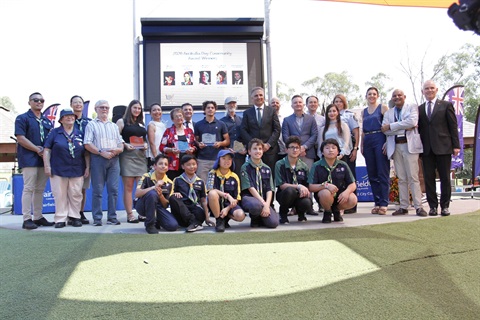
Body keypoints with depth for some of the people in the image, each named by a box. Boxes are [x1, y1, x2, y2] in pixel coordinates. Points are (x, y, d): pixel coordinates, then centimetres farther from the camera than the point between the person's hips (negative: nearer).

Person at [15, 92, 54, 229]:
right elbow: (20, 138, -11)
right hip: (29, 159, -6)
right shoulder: (22, 118, -1)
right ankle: (27, 219, -3)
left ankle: (38, 217, 16)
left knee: (40, 189, 9)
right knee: (29, 188, -6)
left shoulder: (47, 121, 18)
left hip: (44, 158, 6)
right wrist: (38, 150, -16)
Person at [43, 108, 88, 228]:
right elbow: (47, 150, 3)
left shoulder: (80, 134, 11)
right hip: (58, 170, -2)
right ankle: (60, 219, 8)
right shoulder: (54, 133, 5)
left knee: (76, 195, 3)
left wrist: (87, 167, 7)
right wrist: (47, 166, -4)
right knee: (60, 195, 0)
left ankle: (75, 217, 13)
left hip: (77, 170, 2)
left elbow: (86, 153, 13)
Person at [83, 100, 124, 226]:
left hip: (114, 159, 4)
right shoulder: (91, 125, 7)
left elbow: (121, 143, 18)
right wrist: (102, 152, -13)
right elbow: (87, 144, -4)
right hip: (98, 159, -4)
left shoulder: (114, 126, 22)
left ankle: (112, 217, 9)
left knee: (113, 189, 2)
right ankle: (97, 218, 5)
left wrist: (119, 149, -5)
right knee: (97, 190, -2)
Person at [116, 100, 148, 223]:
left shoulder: (142, 124, 20)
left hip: (141, 156, 5)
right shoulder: (122, 122, 5)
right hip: (127, 156, -5)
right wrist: (125, 145, -16)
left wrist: (145, 145, 5)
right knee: (128, 187, -4)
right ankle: (129, 215, -1)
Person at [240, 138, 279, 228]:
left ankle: (260, 217, 14)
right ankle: (254, 218, -4)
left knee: (273, 223, -22)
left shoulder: (267, 169, 12)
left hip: (264, 201, 4)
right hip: (249, 198, -4)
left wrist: (267, 205, -13)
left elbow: (269, 190, 4)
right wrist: (263, 203, -17)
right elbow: (250, 188, -10)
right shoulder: (245, 167, -2)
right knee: (255, 205, -41)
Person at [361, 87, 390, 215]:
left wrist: (387, 142, -15)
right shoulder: (364, 111, 18)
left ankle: (384, 203, -2)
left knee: (383, 173, -5)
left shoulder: (383, 107, 3)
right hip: (368, 142, 5)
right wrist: (361, 145, 10)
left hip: (380, 140, -5)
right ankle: (377, 203, 12)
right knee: (372, 174, 5)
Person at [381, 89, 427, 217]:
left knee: (413, 177, -6)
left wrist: (391, 126, -7)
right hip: (395, 147, 3)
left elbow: (412, 122, -11)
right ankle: (403, 207, 8)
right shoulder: (388, 113, 18)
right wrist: (404, 127, -8)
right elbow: (385, 130, 2)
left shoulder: (412, 107, 9)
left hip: (409, 145, -3)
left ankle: (418, 207, -5)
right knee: (401, 179, 5)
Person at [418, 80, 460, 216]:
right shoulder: (419, 109, 13)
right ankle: (433, 206, 10)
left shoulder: (446, 105, 6)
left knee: (445, 178, 3)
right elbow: (419, 129, 11)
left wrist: (456, 145, -4)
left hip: (443, 147, -2)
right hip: (427, 149, 2)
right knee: (428, 178, 2)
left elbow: (453, 126, 2)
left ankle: (445, 206, 11)